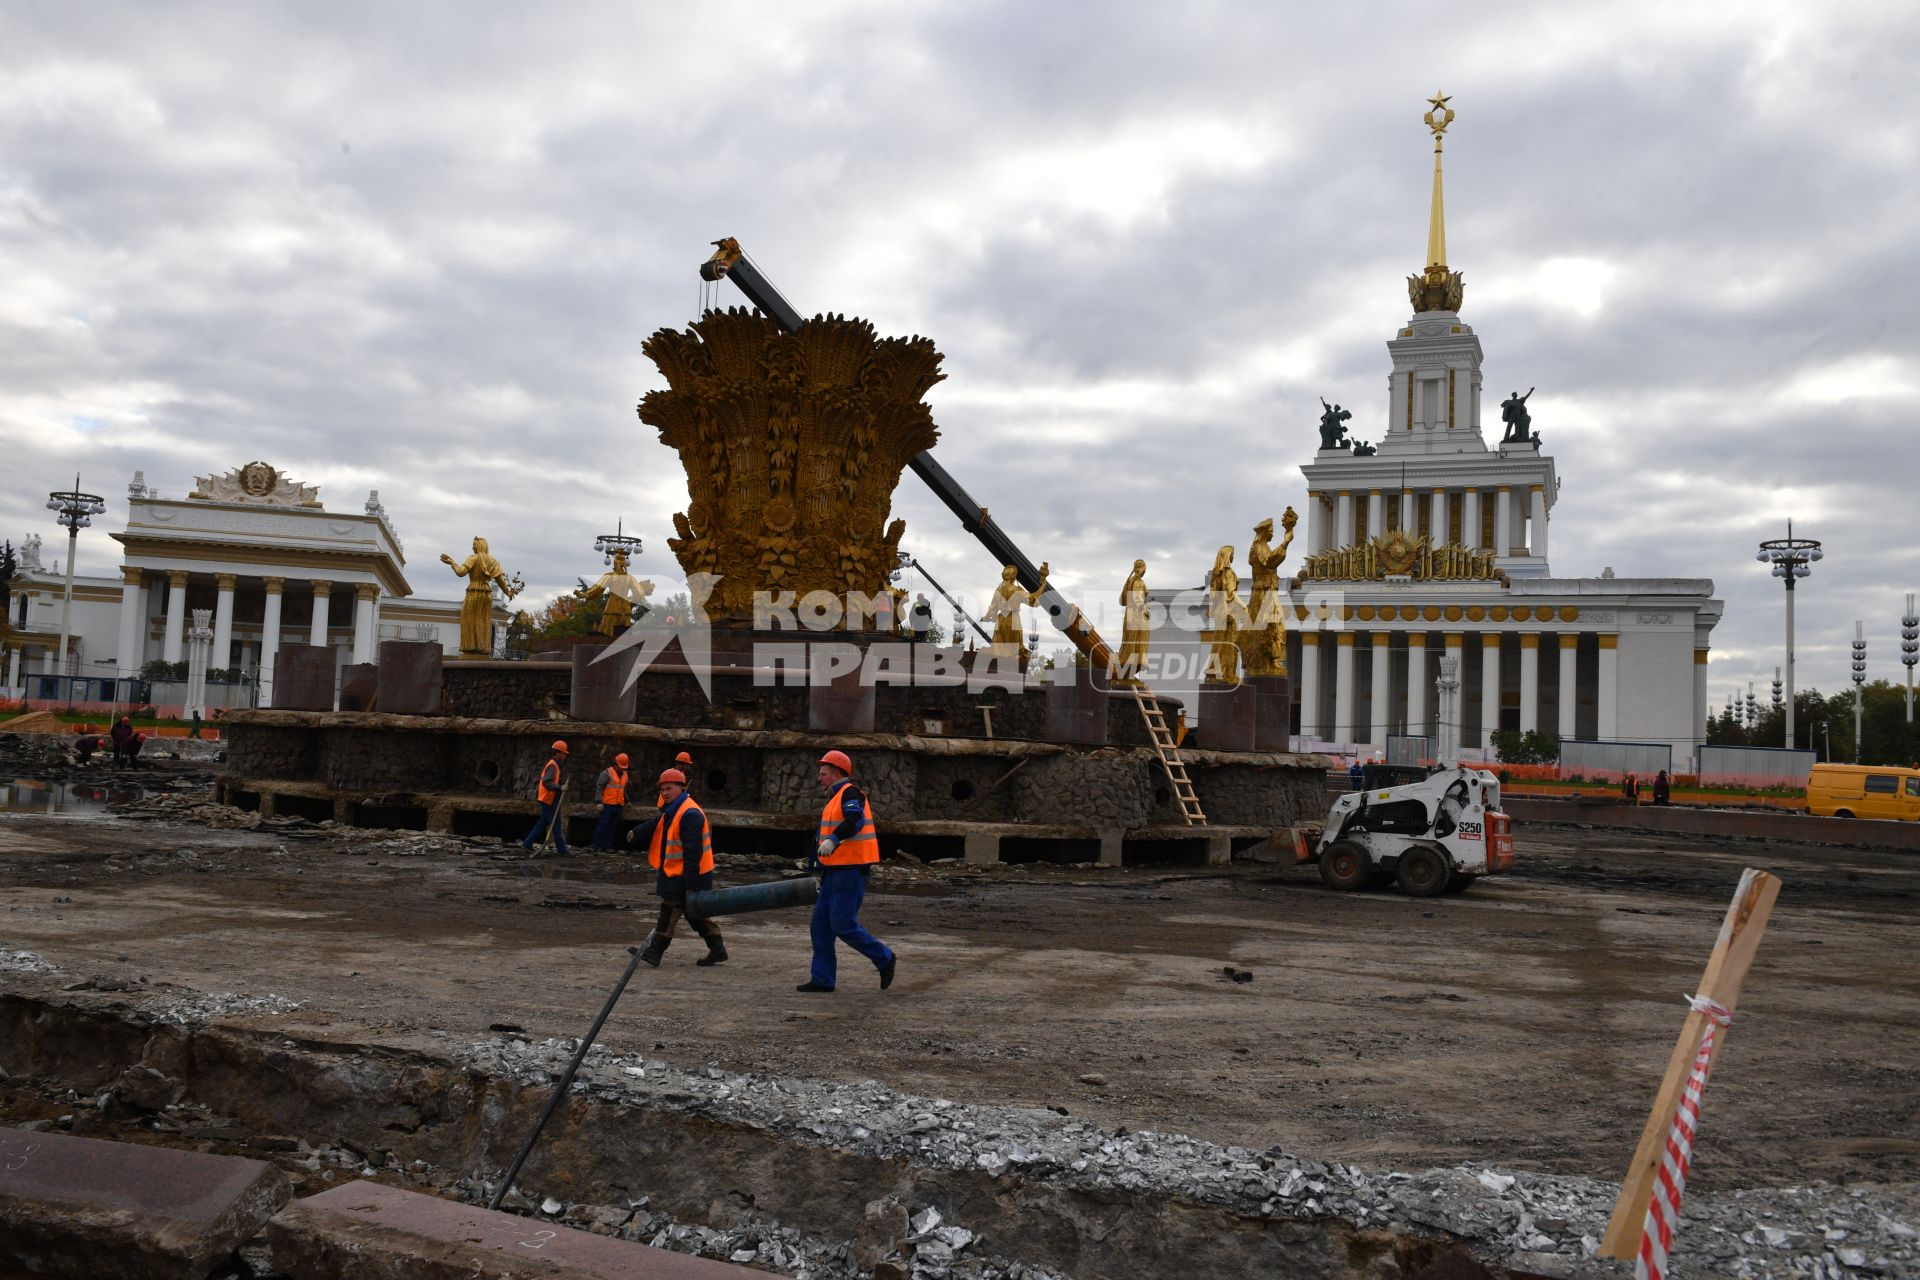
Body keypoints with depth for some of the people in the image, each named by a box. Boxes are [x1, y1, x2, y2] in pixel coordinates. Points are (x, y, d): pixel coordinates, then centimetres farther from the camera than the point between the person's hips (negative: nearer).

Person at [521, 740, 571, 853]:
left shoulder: (554, 765, 16)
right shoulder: (552, 766, -15)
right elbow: (546, 782, -27)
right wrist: (559, 788, -31)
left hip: (548, 800, 10)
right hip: (549, 801, -10)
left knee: (542, 824, 13)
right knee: (556, 825, -5)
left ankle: (527, 844, 15)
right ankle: (562, 850, -1)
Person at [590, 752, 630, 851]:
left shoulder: (625, 775, 15)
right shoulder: (607, 773, -6)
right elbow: (599, 787, -10)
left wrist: (627, 801, 29)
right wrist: (599, 802, -16)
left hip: (618, 805, 6)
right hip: (608, 805, -6)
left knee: (613, 827, 6)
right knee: (603, 825, -8)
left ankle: (607, 846, 10)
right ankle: (595, 845, -4)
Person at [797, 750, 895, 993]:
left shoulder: (850, 793, -11)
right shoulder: (835, 799, 21)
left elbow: (855, 820, -30)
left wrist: (833, 839, -43)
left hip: (850, 871, -10)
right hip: (836, 871, 10)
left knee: (843, 925, -11)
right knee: (821, 924, 7)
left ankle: (883, 958, 5)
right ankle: (822, 979, 11)